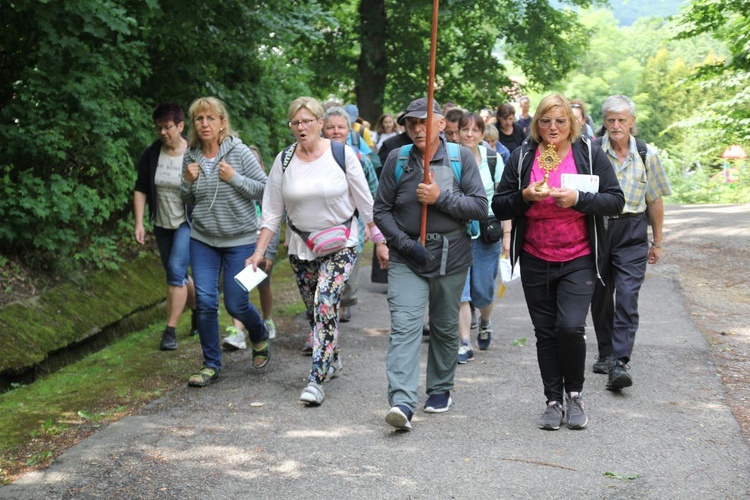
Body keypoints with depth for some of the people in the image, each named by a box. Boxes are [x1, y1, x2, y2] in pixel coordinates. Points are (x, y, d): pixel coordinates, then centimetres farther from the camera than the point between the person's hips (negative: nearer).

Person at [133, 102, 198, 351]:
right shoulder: (151, 155, -2)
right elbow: (140, 190, 4)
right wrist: (139, 223, -3)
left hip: (188, 223, -5)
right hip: (162, 225, 5)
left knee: (176, 269, -18)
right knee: (177, 274, 15)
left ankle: (170, 330, -13)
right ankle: (199, 310, 39)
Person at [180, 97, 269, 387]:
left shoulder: (239, 153, -9)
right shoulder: (191, 157, 3)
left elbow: (265, 190, -8)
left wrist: (234, 178, -19)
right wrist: (187, 182, -5)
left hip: (239, 240, -3)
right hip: (202, 240, 3)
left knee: (236, 304, 0)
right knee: (205, 301, -4)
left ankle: (260, 338, 33)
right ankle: (211, 365, 10)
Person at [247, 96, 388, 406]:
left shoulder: (342, 154, -7)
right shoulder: (284, 160, 1)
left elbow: (365, 202, -1)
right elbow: (272, 211, 3)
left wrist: (379, 240, -1)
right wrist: (259, 252, -4)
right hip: (301, 247, 4)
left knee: (325, 305, -17)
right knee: (315, 310, 11)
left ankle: (316, 380, -16)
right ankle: (332, 361, 36)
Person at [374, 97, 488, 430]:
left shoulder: (461, 157, -1)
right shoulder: (397, 159, 0)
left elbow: (480, 206, -6)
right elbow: (381, 210, 3)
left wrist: (441, 197, -18)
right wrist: (405, 243, -10)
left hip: (451, 256, 1)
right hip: (407, 258, -1)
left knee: (446, 327, 15)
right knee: (404, 326, -15)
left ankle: (441, 388, 35)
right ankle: (402, 402, -23)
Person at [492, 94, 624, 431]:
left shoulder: (590, 154, 0)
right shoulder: (522, 157, 4)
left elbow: (616, 200, -4)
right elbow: (499, 207, 3)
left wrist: (578, 199, -19)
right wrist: (525, 196, -16)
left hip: (578, 261, -2)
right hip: (535, 262, 2)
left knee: (570, 326, -16)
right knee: (545, 333, 8)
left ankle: (574, 393, 8)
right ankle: (553, 401, 21)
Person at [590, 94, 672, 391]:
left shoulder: (647, 154, 3)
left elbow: (656, 200, 10)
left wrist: (657, 242, 13)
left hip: (632, 233, -1)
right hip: (597, 228, 1)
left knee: (627, 297, -12)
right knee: (600, 297, 10)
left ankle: (620, 364, -15)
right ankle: (606, 353, 28)